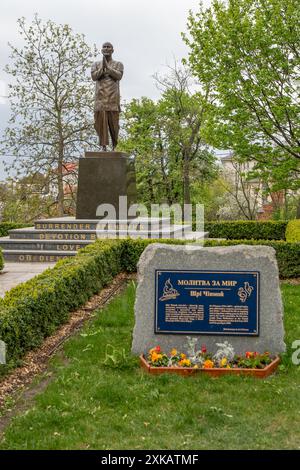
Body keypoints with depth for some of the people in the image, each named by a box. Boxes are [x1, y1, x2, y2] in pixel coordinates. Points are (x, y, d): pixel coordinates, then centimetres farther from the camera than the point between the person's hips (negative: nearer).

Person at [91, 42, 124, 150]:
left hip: (113, 97, -1)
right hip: (100, 97, 1)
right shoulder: (96, 64, 14)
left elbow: (118, 76, -9)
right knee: (101, 121, -8)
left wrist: (107, 66, -15)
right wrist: (102, 67, -15)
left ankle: (114, 145, 11)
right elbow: (94, 77, -3)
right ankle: (104, 146, -8)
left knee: (113, 121, -4)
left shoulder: (118, 64, 10)